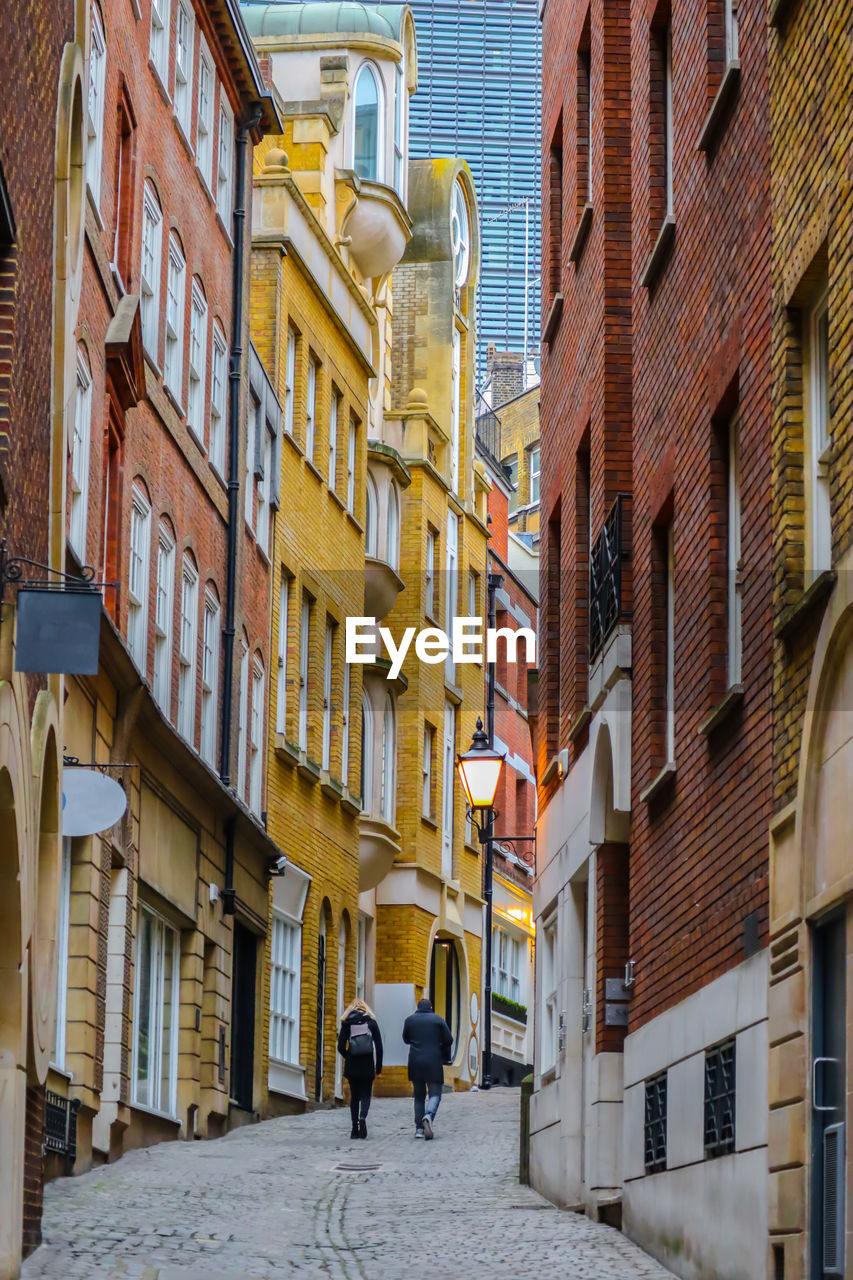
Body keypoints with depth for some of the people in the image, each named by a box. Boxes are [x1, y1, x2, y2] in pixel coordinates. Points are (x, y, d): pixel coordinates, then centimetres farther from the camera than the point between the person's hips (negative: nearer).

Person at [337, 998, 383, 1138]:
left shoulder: (347, 1022, 2)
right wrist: (379, 1068, 5)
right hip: (367, 1066, -1)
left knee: (354, 1096, 10)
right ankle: (363, 1117, -25)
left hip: (352, 1066, 1)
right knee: (365, 1095, 5)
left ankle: (355, 1129, 7)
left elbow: (341, 1047, -2)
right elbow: (379, 1046, 0)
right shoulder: (371, 1022, 3)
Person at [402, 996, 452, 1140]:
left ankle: (419, 1128, 4)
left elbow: (406, 1040, 16)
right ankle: (429, 1115, -31)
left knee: (419, 1095, 12)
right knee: (435, 1093, -1)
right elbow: (448, 1040, -1)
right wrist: (445, 1057, 13)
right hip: (434, 1062, -2)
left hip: (415, 1063, 2)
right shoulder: (438, 1020, 2)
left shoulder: (410, 1020, 7)